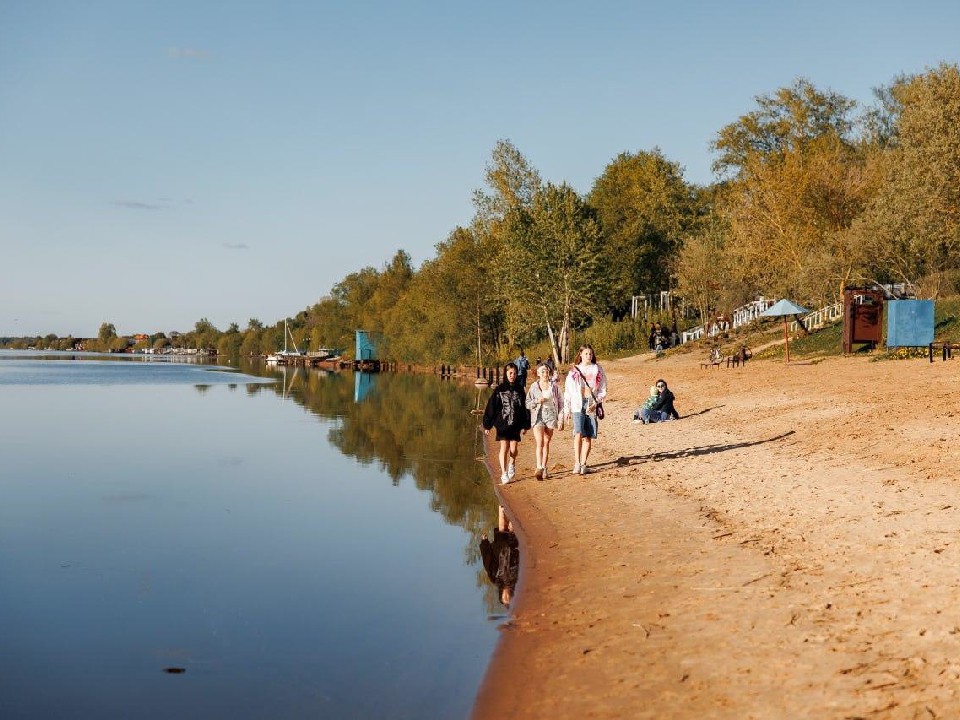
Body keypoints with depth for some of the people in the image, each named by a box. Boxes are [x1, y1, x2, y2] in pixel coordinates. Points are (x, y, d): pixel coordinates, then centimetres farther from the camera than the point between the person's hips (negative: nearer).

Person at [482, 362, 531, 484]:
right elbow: (491, 407, 0)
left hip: (516, 424, 2)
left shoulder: (519, 389, 5)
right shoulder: (499, 389, -2)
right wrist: (487, 425, -1)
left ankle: (512, 464, 34)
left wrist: (525, 426, 7)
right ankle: (504, 473, 3)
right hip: (502, 424, -2)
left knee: (513, 449, 2)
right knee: (504, 448, -8)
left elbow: (525, 407, 9)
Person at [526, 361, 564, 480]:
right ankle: (539, 468, -22)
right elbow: (527, 403, 8)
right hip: (538, 417, -1)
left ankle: (544, 468, 17)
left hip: (551, 416, 1)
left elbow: (560, 403, 6)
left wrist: (561, 420, 1)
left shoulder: (554, 386, 5)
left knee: (546, 443, 7)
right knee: (540, 443, -14)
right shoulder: (534, 386, 4)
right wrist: (536, 401, -12)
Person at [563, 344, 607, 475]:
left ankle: (583, 464, 9)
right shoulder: (574, 371, 7)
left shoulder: (597, 370, 7)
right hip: (578, 405, -1)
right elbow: (567, 391, 9)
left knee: (589, 436, 1)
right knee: (578, 433, -17)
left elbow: (603, 390, 6)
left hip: (592, 406, 1)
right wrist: (566, 409, 4)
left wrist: (595, 404, -7)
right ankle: (577, 463, -16)